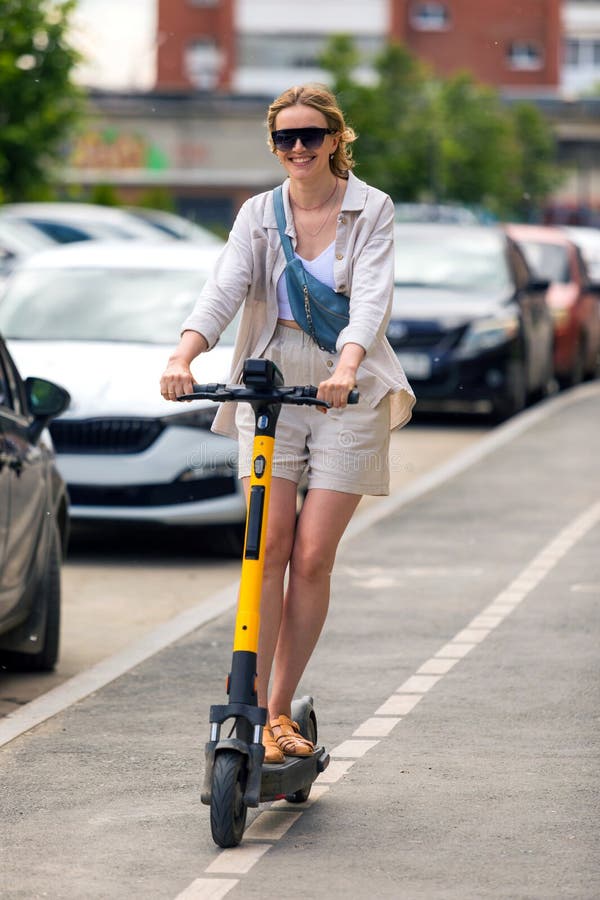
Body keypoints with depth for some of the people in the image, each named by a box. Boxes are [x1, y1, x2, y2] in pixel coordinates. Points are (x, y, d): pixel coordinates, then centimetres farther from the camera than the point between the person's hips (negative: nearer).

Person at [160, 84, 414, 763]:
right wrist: (183, 357, -28)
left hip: (347, 395, -1)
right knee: (268, 548, -7)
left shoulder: (371, 209, -1)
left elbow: (372, 296, -16)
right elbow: (223, 289, -10)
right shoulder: (258, 214, 5)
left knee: (312, 557, -3)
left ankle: (279, 710, 9)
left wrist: (347, 365, -35)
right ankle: (253, 711, -4)